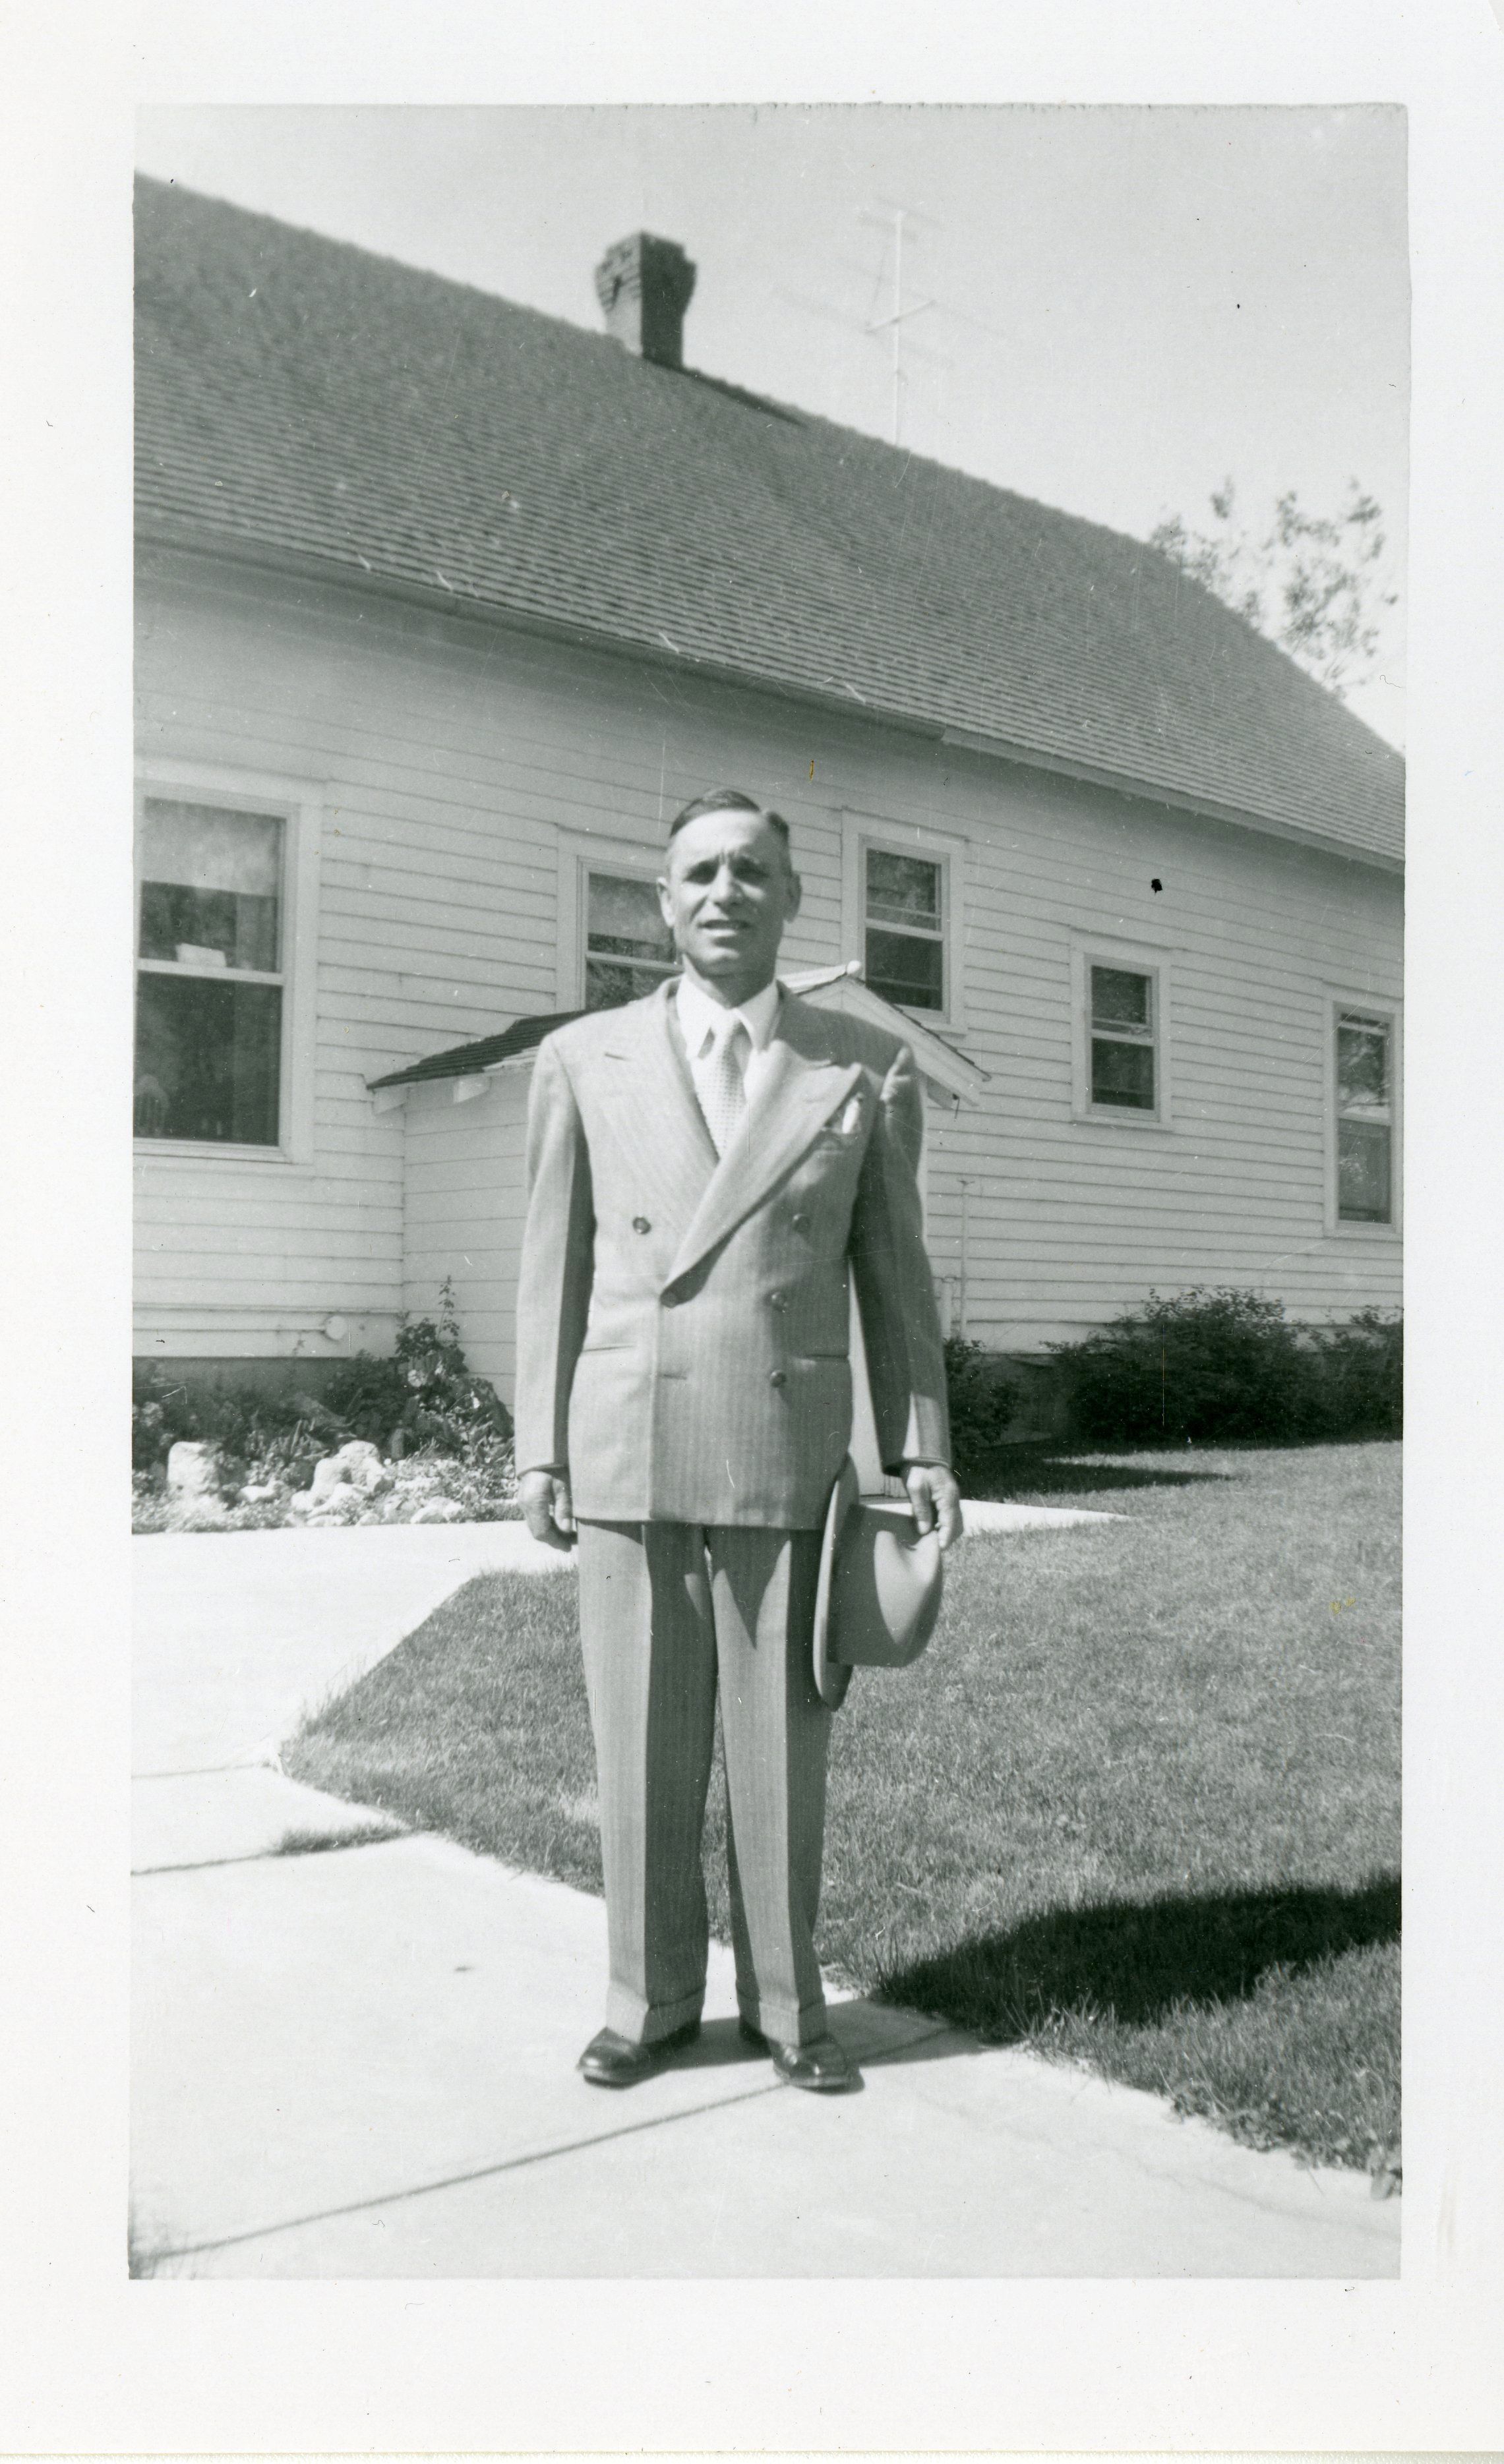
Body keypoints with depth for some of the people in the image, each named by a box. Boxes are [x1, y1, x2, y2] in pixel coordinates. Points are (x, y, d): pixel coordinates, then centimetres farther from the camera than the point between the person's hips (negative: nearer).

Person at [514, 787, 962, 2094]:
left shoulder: (868, 1070, 3)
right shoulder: (584, 1060, 5)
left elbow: (893, 1275, 8)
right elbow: (554, 1269, 7)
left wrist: (923, 1449, 4)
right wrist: (540, 1447, 3)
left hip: (790, 1459, 0)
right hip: (627, 1458, 1)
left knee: (783, 1746, 8)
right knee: (643, 1750, 9)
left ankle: (787, 2003, 26)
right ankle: (651, 2000, 27)